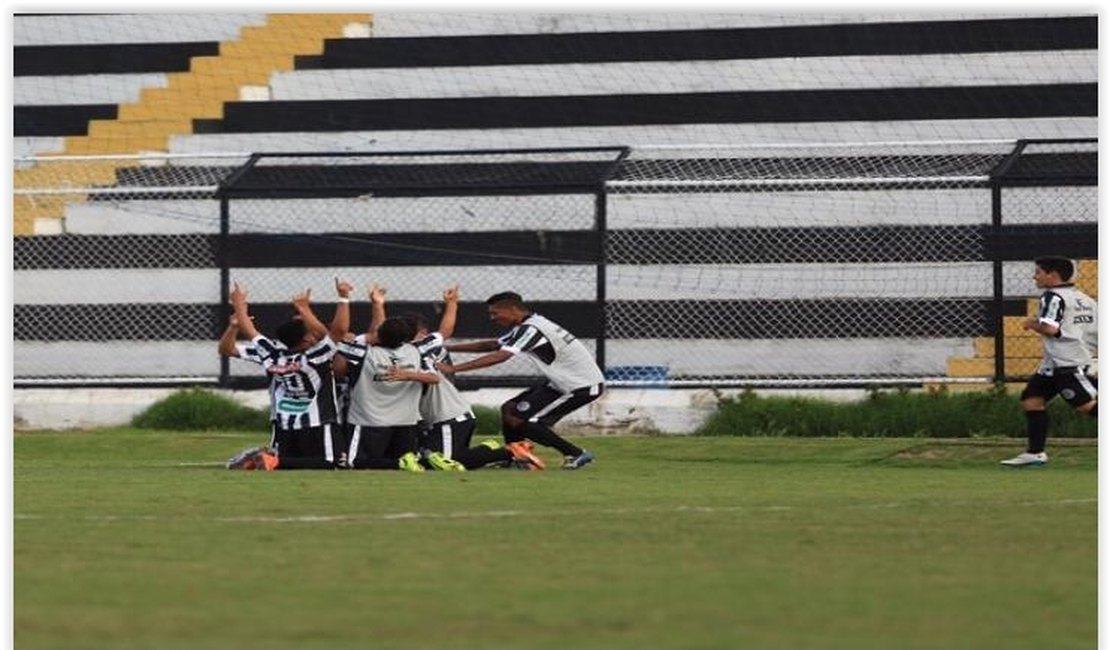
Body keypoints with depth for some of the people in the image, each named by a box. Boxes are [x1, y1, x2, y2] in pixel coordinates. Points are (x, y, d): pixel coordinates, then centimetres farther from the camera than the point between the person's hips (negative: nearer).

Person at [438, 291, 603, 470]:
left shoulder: (531, 330, -20)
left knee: (517, 420, -9)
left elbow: (500, 356, -31)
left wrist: (453, 368, -32)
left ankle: (577, 455, -5)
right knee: (509, 409, 10)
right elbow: (493, 345, 19)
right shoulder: (526, 327, 10)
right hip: (564, 382, 10)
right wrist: (447, 348, 13)